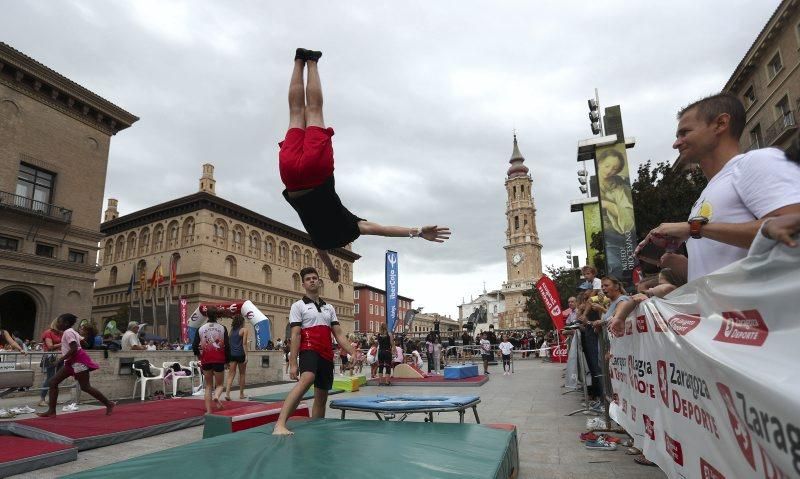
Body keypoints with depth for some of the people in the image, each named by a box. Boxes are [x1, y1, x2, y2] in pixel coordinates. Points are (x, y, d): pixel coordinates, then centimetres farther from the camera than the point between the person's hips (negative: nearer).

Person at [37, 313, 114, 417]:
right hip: (71, 362, 10)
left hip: (78, 361, -10)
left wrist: (62, 358, -16)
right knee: (53, 382, 5)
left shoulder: (68, 332, -13)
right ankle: (51, 411, 8)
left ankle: (109, 404, 0)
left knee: (85, 387, -7)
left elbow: (74, 348, -23)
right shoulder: (70, 332, 16)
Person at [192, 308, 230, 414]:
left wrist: (199, 355, 19)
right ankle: (216, 397, -20)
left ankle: (208, 410, 9)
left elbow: (195, 346, -1)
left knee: (208, 386, 15)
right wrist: (227, 360, 5)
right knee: (220, 384, 12)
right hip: (219, 360, -2)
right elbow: (227, 346, -5)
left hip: (206, 361, 2)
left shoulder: (201, 329, 2)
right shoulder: (222, 328, -2)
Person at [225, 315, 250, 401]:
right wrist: (246, 356, -11)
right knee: (242, 374, 11)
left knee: (231, 374, 1)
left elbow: (229, 342, 12)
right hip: (240, 354, -4)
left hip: (232, 354, 4)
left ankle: (227, 393, -16)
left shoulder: (232, 329, 12)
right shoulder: (244, 330, -3)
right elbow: (244, 343, -10)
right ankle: (241, 394, 20)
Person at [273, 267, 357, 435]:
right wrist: (293, 363, -11)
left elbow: (339, 335, 15)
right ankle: (280, 425, -42)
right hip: (309, 350, -6)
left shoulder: (329, 308, 19)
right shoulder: (298, 306, 4)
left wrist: (353, 353, 3)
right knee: (307, 379, -34)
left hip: (327, 355, 6)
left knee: (322, 397, 8)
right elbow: (295, 336, -4)